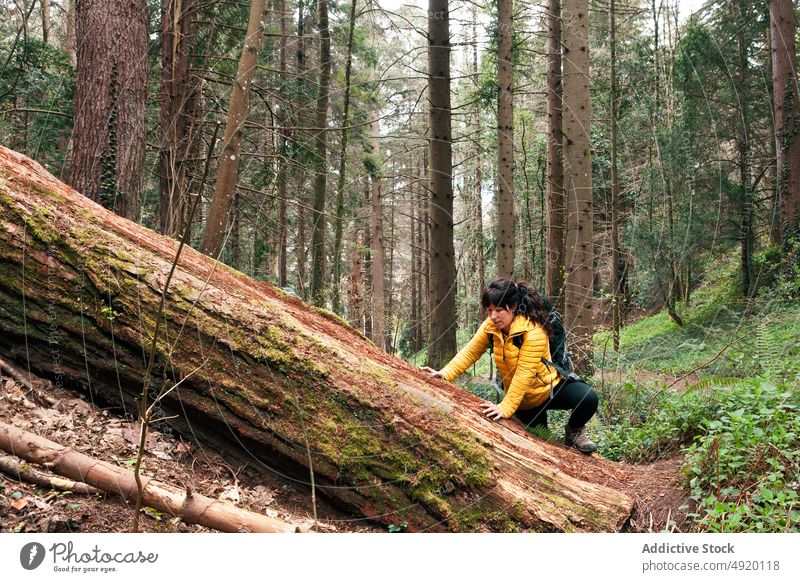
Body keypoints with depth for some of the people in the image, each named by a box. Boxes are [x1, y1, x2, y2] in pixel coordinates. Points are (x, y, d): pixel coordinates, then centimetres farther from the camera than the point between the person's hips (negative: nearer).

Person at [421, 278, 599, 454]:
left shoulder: (534, 332, -30)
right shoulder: (490, 327, -13)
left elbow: (524, 374, -33)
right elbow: (470, 352, -10)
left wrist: (506, 407, -36)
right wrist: (445, 374, -23)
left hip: (549, 387, -4)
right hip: (525, 400, 5)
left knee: (588, 398, -28)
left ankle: (574, 432, 2)